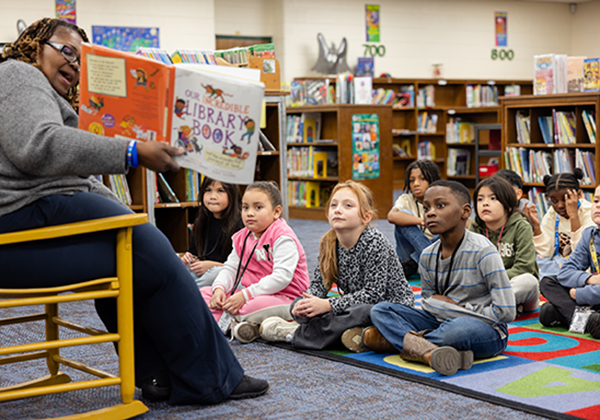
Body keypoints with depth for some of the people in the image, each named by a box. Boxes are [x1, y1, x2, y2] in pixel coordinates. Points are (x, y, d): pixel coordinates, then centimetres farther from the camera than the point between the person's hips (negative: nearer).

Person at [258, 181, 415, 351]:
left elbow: (373, 293, -24)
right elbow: (319, 283, 4)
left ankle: (296, 332, -24)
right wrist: (309, 302, -20)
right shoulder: (328, 243, -1)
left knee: (362, 312, -39)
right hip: (353, 307, 7)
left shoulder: (375, 243, -21)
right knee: (298, 304, -6)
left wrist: (328, 305, -27)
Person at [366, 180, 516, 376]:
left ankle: (399, 340, -18)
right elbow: (428, 303, 12)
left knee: (459, 329, -42)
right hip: (441, 324, 6)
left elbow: (506, 312, -19)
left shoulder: (482, 252, -15)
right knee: (380, 310, -7)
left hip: (487, 331, -6)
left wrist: (459, 309, -12)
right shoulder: (427, 256, 3)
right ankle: (427, 350, -30)